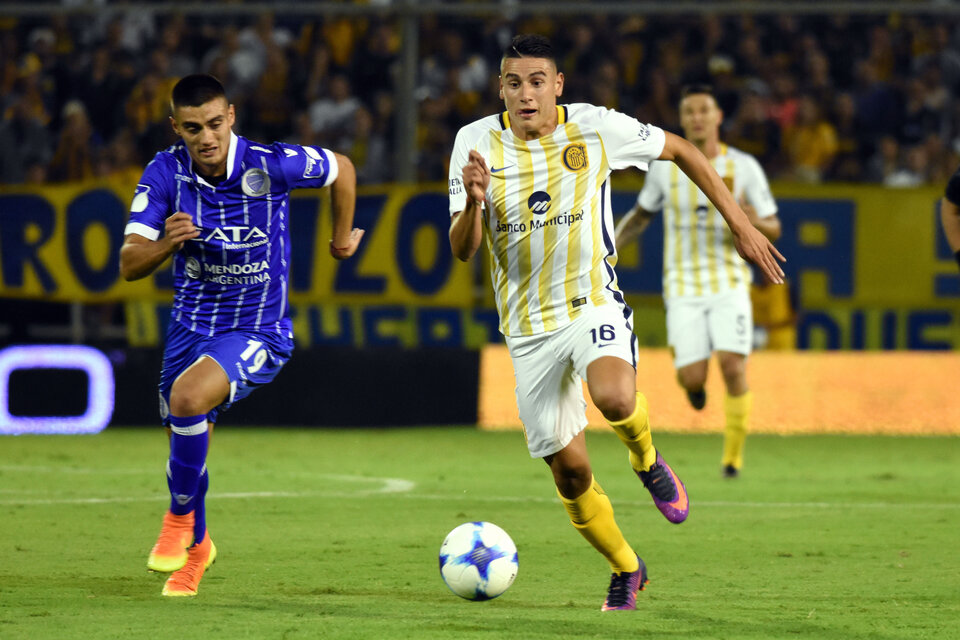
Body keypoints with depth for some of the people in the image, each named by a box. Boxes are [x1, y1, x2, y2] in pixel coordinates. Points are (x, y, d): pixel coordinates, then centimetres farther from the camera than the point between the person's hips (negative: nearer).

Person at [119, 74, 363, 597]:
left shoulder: (271, 165, -19)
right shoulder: (165, 173, -11)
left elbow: (341, 170, 2)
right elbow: (129, 265, -14)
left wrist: (343, 237, 17)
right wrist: (164, 245, -36)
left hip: (257, 332, -4)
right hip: (189, 326, 4)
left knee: (188, 397, -31)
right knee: (185, 442, 13)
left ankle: (180, 518, -8)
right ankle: (196, 546, 44)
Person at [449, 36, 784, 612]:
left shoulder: (596, 128, -8)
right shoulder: (476, 142, -5)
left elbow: (680, 150, 7)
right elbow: (462, 249, -8)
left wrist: (741, 224, 7)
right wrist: (474, 203, -31)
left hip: (593, 301, -2)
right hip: (528, 327, 2)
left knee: (614, 397, -36)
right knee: (570, 469, 6)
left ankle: (647, 460, -1)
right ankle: (626, 569, 31)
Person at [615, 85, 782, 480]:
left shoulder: (743, 167, -1)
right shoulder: (664, 167, 2)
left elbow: (773, 229, 4)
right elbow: (641, 214, 19)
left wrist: (753, 221, -19)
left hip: (729, 282, -1)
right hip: (684, 286, 1)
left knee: (733, 366, -18)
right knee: (692, 378, -10)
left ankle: (733, 453, 0)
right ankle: (694, 383, 30)